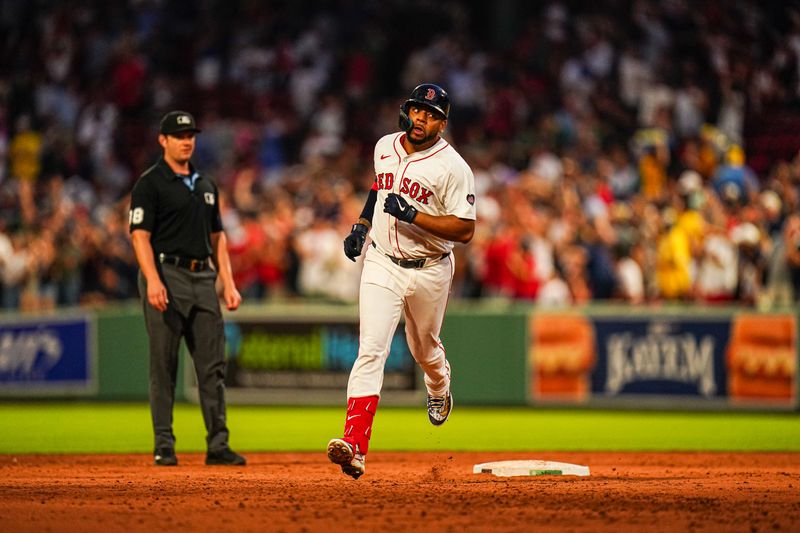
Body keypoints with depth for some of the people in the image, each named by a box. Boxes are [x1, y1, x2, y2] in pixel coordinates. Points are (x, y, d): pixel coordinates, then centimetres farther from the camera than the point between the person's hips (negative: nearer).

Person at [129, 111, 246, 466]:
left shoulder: (206, 186, 19)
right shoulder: (150, 183, -2)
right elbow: (140, 235, -10)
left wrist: (228, 284, 11)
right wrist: (153, 281, -23)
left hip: (203, 277, 6)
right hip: (167, 274, -6)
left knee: (213, 365, 2)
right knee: (163, 366, -4)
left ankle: (217, 445, 4)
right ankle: (164, 445, 0)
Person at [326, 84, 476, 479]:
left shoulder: (452, 167, -15)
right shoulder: (385, 146, 3)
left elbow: (465, 230, -19)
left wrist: (412, 215, -27)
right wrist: (361, 225, 12)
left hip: (429, 271, -2)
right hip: (382, 264, 2)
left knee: (424, 348, 19)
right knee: (371, 350, -14)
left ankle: (439, 391, 58)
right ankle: (354, 446, -26)